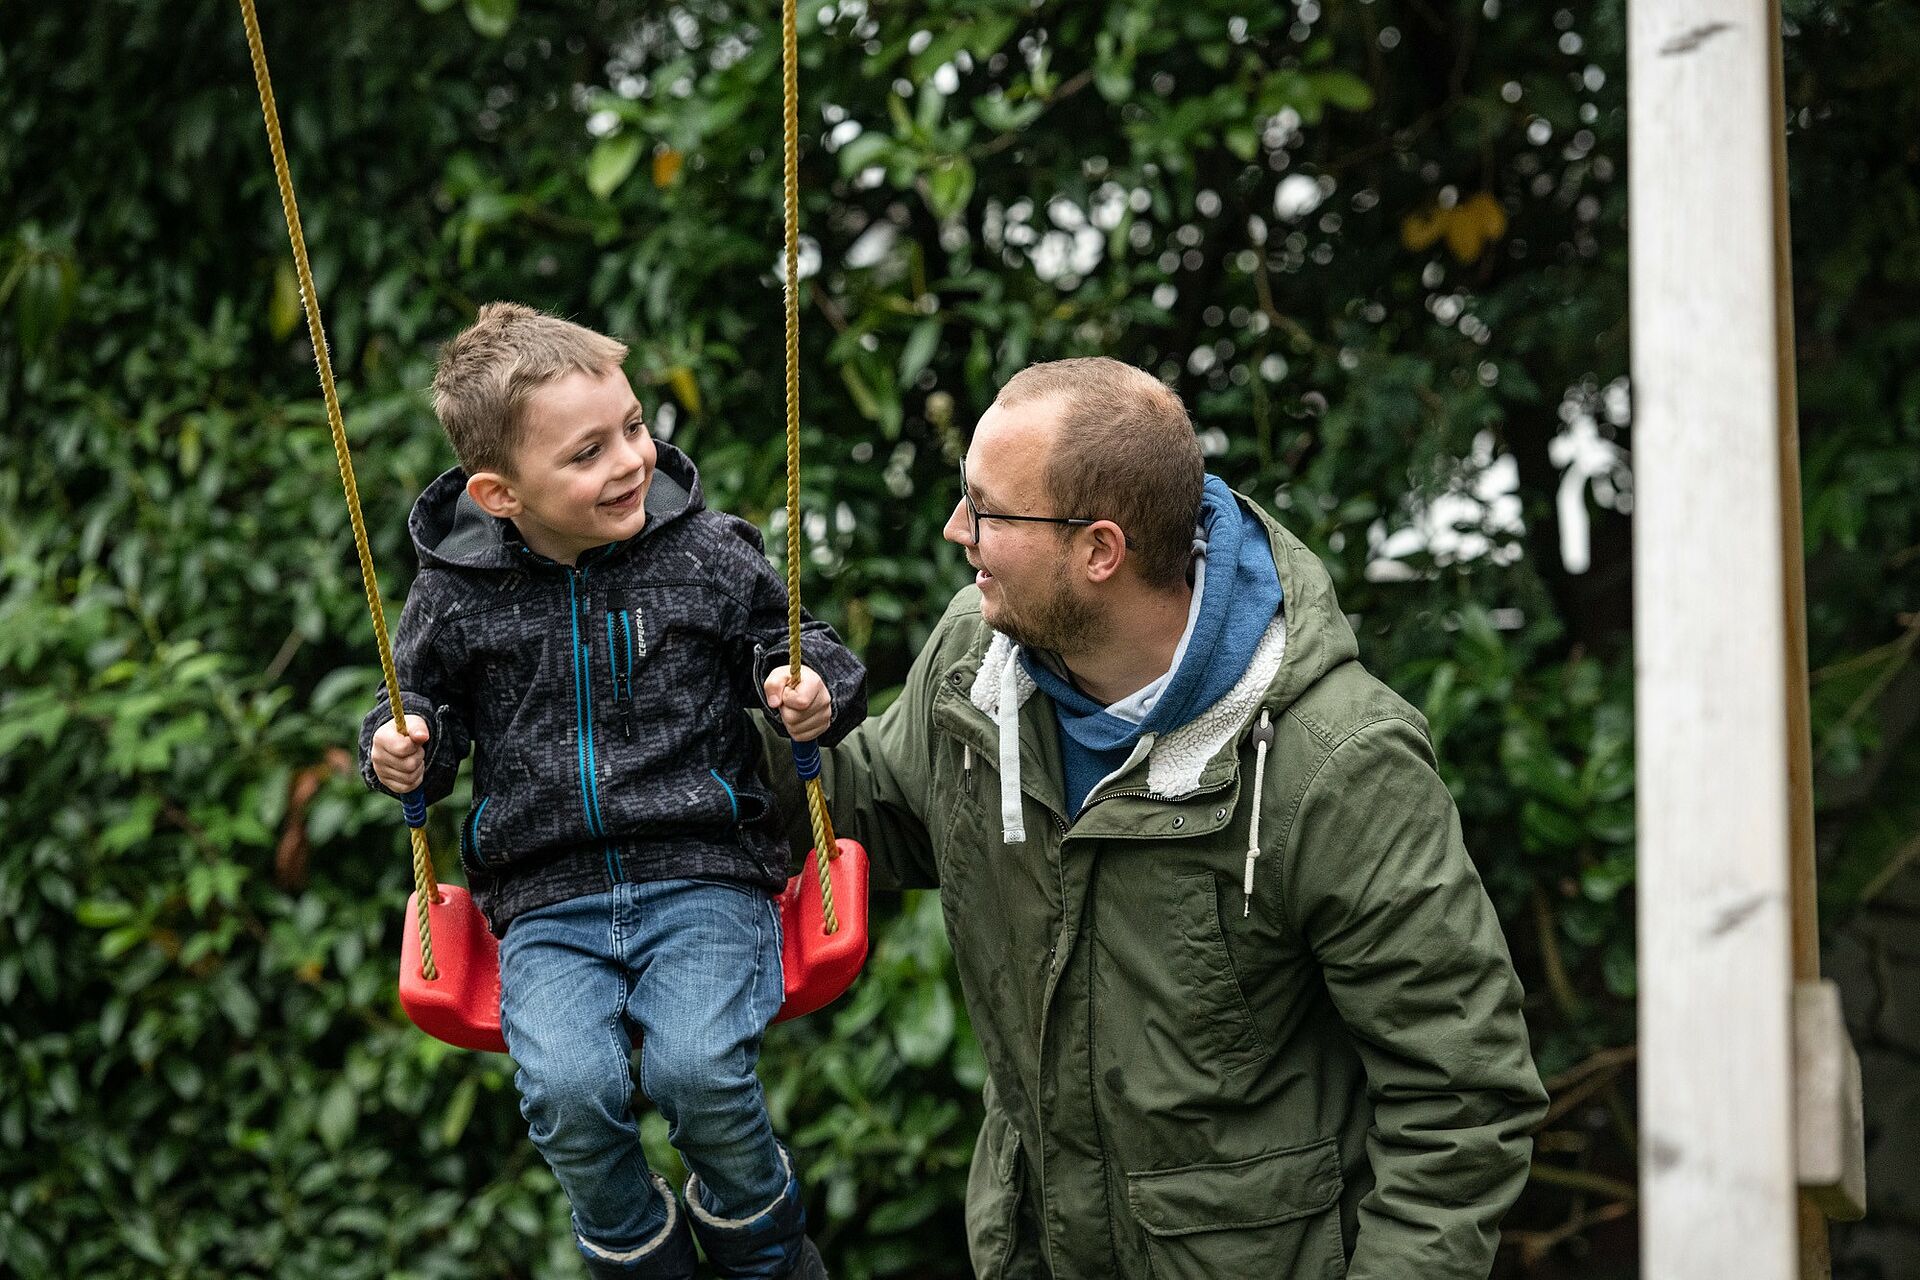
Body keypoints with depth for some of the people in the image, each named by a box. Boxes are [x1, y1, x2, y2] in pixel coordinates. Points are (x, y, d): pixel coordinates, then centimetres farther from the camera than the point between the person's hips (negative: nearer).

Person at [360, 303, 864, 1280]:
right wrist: (402, 750, -5)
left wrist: (815, 693, -10)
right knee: (568, 1093, -24)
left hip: (703, 875, -1)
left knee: (698, 1070, -25)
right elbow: (426, 701, 17)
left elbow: (791, 647, 12)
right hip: (550, 904, 1)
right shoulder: (458, 594, 1)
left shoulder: (706, 556, 0)